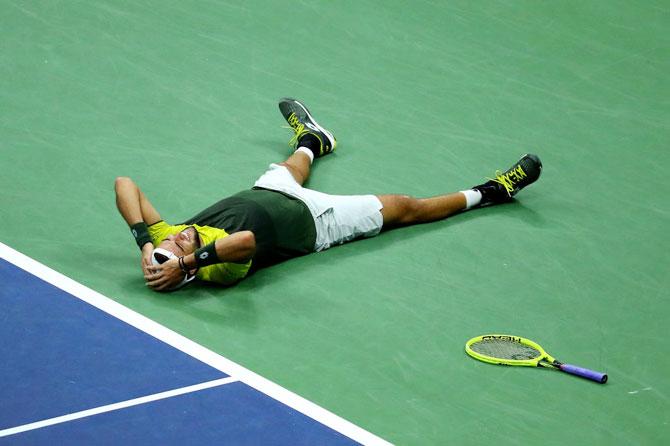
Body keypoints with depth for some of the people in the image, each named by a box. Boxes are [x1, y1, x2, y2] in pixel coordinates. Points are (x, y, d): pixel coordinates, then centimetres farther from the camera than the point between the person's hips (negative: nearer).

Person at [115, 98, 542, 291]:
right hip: (310, 220, -6)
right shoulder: (221, 271, -44)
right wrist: (189, 262, -66)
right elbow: (246, 240, -66)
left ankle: (311, 139, 75)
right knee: (403, 207, 9)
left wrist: (143, 240, -44)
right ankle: (489, 192, 30)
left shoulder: (161, 242, -28)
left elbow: (124, 183, -34)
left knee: (293, 168, 37)